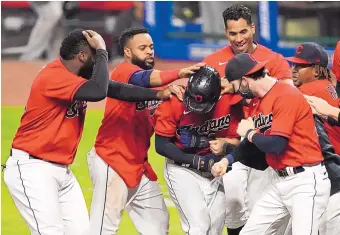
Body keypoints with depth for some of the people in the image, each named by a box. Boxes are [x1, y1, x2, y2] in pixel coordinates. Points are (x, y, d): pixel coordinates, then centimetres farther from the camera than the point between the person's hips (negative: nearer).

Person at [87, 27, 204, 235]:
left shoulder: (152, 77, 14)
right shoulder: (123, 72, -11)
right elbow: (143, 79, -33)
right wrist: (179, 73, -49)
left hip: (139, 165, 9)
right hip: (112, 163, -9)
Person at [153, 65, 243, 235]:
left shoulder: (230, 101, -18)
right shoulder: (174, 102, -21)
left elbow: (237, 141, -13)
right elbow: (161, 145, -15)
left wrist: (203, 141, -27)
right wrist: (197, 161, -21)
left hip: (215, 170, 3)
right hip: (182, 168, -3)